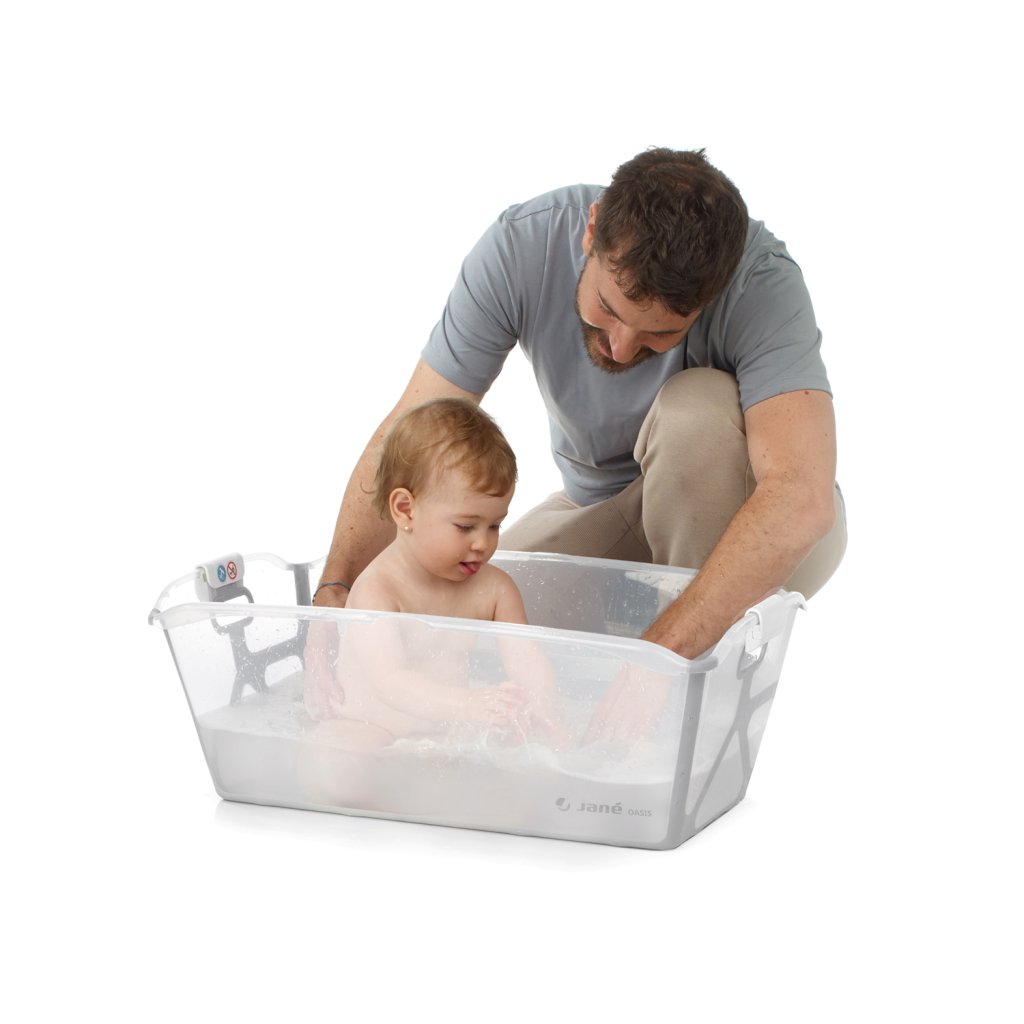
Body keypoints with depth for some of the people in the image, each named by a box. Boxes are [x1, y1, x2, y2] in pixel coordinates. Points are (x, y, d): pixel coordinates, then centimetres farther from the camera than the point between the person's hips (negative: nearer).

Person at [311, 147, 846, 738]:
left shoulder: (763, 281, -32)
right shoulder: (522, 246, -23)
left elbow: (803, 499, -45)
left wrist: (657, 659, -51)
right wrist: (336, 592, -34)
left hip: (766, 535, -3)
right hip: (609, 513, 3)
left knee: (697, 407, -35)